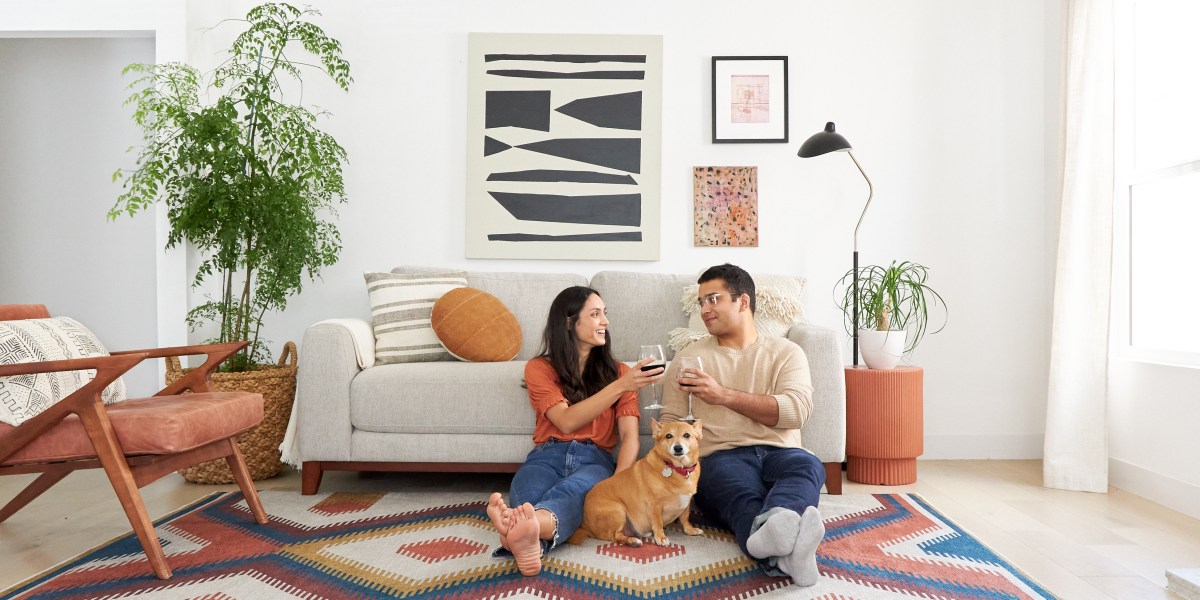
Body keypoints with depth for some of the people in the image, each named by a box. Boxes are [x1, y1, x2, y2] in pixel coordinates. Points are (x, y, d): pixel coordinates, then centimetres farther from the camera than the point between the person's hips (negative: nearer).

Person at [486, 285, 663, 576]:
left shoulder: (618, 371, 16)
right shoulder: (539, 368, 10)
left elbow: (629, 435, 3)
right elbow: (567, 421, -6)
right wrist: (620, 387, -16)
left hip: (595, 459, 0)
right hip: (548, 456, 0)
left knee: (572, 490, -38)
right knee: (527, 495, -37)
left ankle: (530, 529, -72)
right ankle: (528, 537, -72)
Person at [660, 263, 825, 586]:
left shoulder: (786, 352, 15)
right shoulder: (689, 357, 17)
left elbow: (796, 410, -4)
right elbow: (672, 423, 10)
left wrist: (724, 395, -12)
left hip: (778, 452, 1)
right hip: (720, 456, -1)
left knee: (808, 465, -34)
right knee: (743, 496, -36)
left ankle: (773, 529, -66)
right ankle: (785, 552, -66)